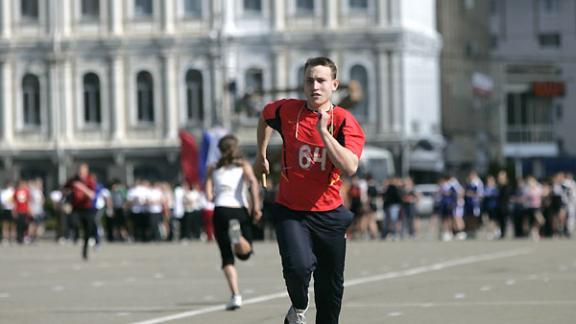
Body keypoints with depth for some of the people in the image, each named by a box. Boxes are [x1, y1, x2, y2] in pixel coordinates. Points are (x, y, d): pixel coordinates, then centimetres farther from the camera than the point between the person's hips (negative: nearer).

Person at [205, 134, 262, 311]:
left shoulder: (213, 169, 13)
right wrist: (256, 206, -12)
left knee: (227, 257, 6)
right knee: (245, 253, 11)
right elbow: (253, 181, -10)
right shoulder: (244, 165, 11)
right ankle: (237, 234, -25)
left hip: (221, 211, 0)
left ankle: (235, 295, -11)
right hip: (240, 211, 0)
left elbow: (209, 196, 3)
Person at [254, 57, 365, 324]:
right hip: (290, 211, -1)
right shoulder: (286, 111, -5)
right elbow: (265, 116, 21)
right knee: (299, 266, -24)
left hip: (328, 214, 1)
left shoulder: (344, 121, -10)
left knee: (331, 286, 9)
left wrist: (324, 131, -27)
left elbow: (349, 168, -25)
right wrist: (261, 154, 26)